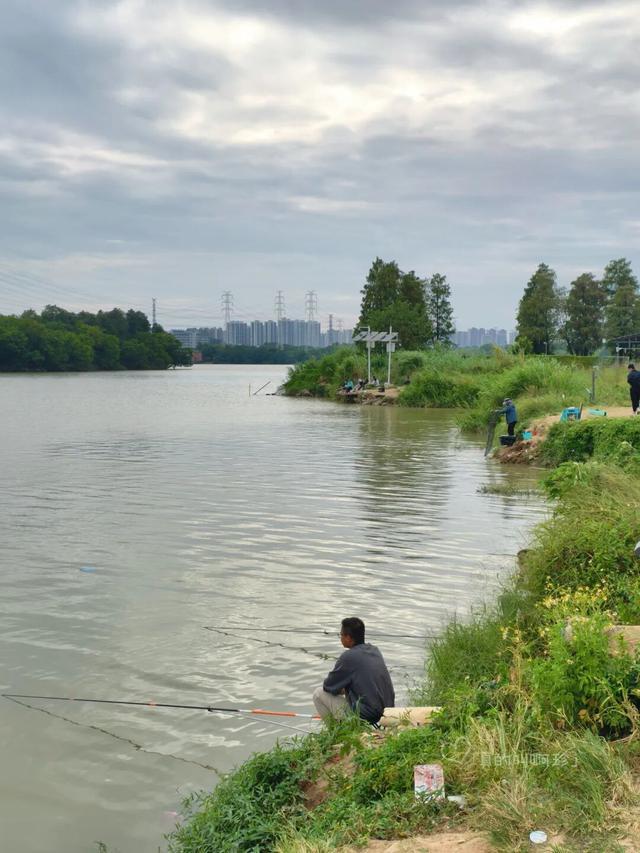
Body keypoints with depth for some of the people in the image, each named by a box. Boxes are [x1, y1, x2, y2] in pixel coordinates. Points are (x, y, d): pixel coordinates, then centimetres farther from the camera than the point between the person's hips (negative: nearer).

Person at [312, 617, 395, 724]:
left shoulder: (348, 657, -14)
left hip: (365, 718, -8)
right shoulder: (375, 651, 8)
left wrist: (341, 689, 16)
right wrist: (345, 689, 20)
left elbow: (327, 686, -3)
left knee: (319, 693, 5)